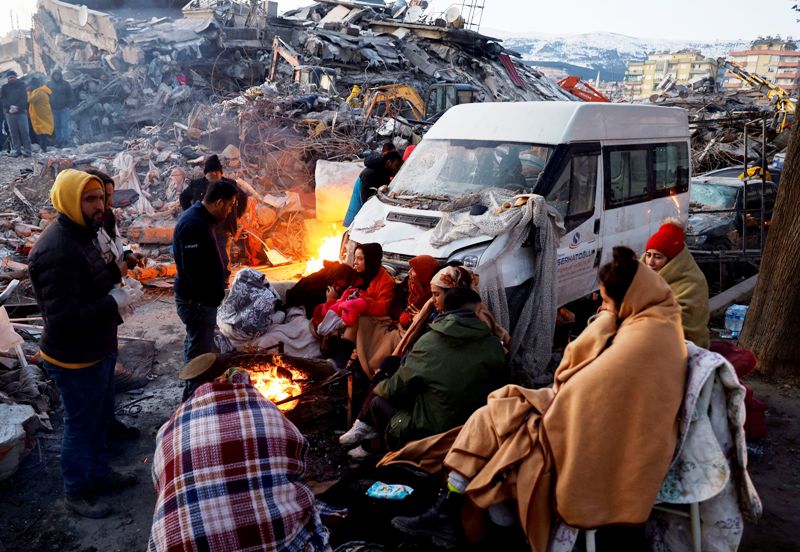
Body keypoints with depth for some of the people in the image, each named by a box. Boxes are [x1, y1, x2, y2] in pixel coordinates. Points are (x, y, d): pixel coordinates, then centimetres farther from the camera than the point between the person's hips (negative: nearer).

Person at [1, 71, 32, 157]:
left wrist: (17, 107, -12)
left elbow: (24, 98, -1)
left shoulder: (21, 85, 9)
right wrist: (10, 106, -13)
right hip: (9, 112, 2)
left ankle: (27, 150, -6)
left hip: (21, 111, -2)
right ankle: (17, 150, 2)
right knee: (13, 132, 0)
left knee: (24, 131, -7)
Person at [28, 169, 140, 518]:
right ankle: (76, 493, 30)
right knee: (81, 426, 9)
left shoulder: (80, 235, 6)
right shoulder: (56, 250, -27)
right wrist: (113, 302, -24)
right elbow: (62, 318, -31)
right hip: (75, 360, -9)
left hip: (97, 350, 9)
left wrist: (115, 291, 1)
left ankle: (99, 473, 44)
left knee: (100, 417, 24)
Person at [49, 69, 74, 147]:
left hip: (64, 108, -3)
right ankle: (58, 142, 10)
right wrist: (49, 105, 6)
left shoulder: (66, 84, 0)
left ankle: (65, 141, -4)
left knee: (64, 125, -7)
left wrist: (68, 105, -7)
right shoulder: (50, 84, 8)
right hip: (54, 109, 3)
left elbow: (71, 95, 1)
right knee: (57, 126, 6)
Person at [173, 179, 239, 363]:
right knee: (200, 354, -2)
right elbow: (193, 269, -28)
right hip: (197, 300, -11)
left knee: (195, 346, 24)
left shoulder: (200, 219, 9)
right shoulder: (194, 225, -24)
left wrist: (216, 291, 13)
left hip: (198, 298, 11)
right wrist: (213, 296, -17)